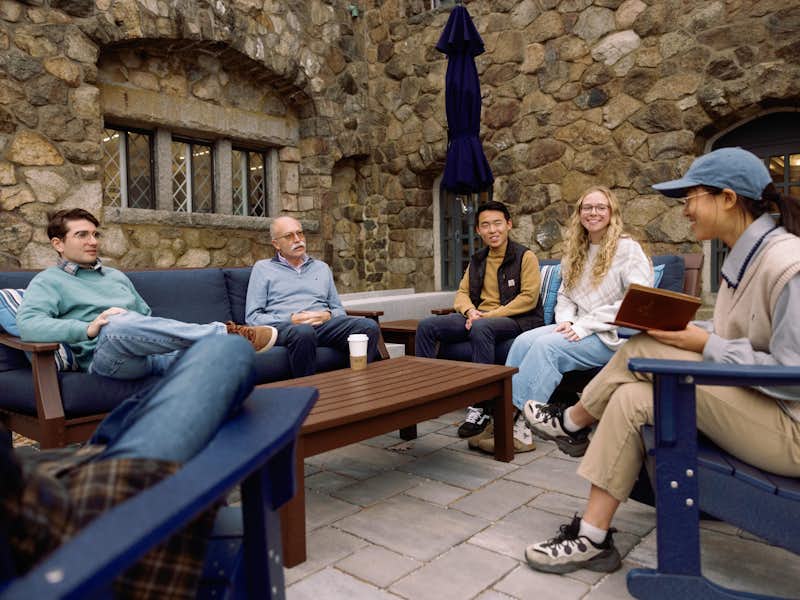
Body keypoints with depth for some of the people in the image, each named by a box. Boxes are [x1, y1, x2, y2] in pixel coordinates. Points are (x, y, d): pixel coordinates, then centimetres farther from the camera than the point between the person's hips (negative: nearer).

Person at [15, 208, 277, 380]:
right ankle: (225, 332, -34)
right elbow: (27, 325, -8)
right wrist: (88, 328, -22)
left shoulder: (116, 275, 30)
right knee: (118, 323, -40)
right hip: (104, 354, -5)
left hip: (153, 351, 6)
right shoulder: (48, 282, 11)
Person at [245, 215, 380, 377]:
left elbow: (339, 310, 24)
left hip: (324, 324, 4)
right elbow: (252, 317, 6)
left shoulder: (322, 267, 26)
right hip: (283, 327, -3)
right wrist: (291, 319, -9)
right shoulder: (262, 268, 15)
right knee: (303, 332, -41)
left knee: (369, 326, -25)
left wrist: (328, 315, -1)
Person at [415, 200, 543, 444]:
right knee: (427, 326, -13)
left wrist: (489, 315, -16)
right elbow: (462, 293, 17)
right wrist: (470, 311, -8)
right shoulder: (477, 260, 19)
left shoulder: (525, 257, 1)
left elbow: (529, 298, -9)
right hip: (478, 318, 6)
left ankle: (481, 407, -35)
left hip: (516, 320, -6)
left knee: (481, 329, -40)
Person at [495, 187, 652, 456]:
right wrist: (566, 320, -4)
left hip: (614, 335, -6)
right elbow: (564, 295, 20)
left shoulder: (628, 249, -5)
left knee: (546, 346, -29)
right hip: (580, 329, 7)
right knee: (523, 341, -20)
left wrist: (585, 325, -18)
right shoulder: (576, 252, 18)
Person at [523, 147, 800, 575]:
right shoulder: (745, 257, 9)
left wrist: (705, 345, -21)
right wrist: (685, 330, 0)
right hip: (747, 400, 9)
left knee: (644, 351, -18)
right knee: (631, 398, -10)